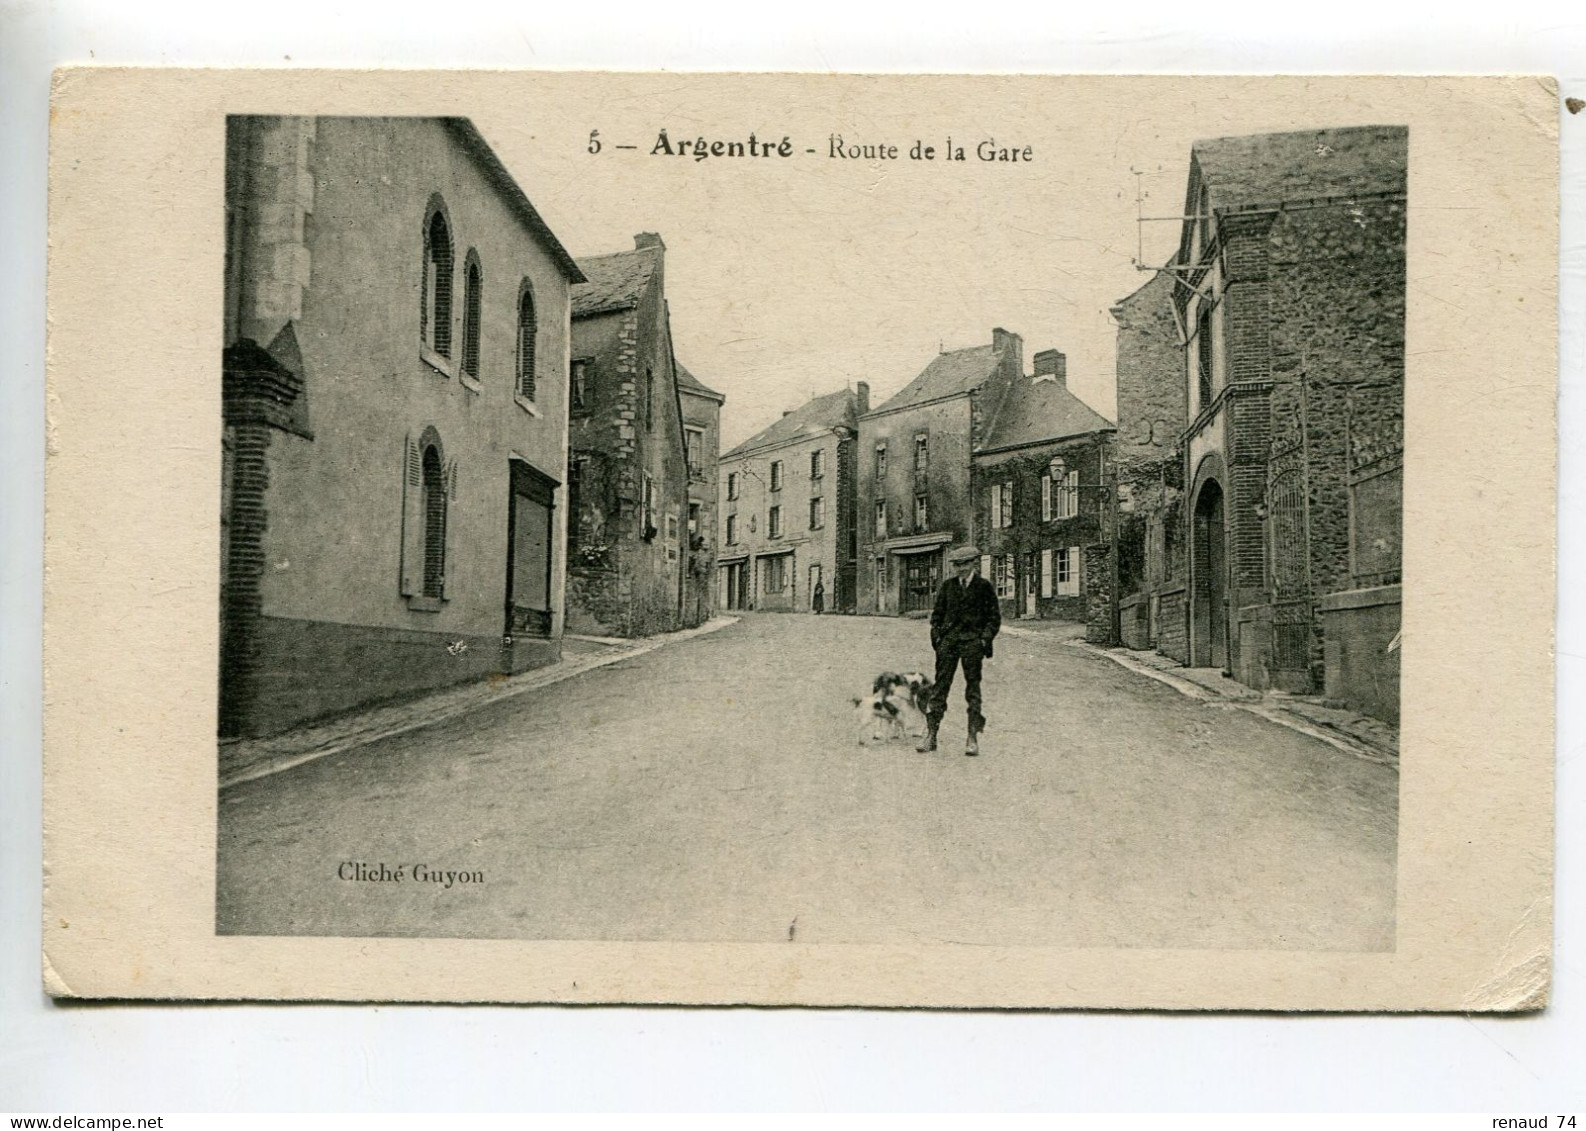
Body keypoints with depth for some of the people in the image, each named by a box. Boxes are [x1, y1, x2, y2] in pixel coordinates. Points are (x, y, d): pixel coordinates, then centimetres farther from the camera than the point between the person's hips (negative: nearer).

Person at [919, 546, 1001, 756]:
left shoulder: (984, 586, 2)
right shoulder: (948, 585, 11)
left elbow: (995, 617, 4)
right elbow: (937, 613, 17)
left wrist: (986, 638, -7)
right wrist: (936, 633, 3)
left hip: (972, 640, -3)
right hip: (948, 639, 3)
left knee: (973, 687, 0)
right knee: (940, 685, 0)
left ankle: (973, 737, 4)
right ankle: (930, 734, 2)